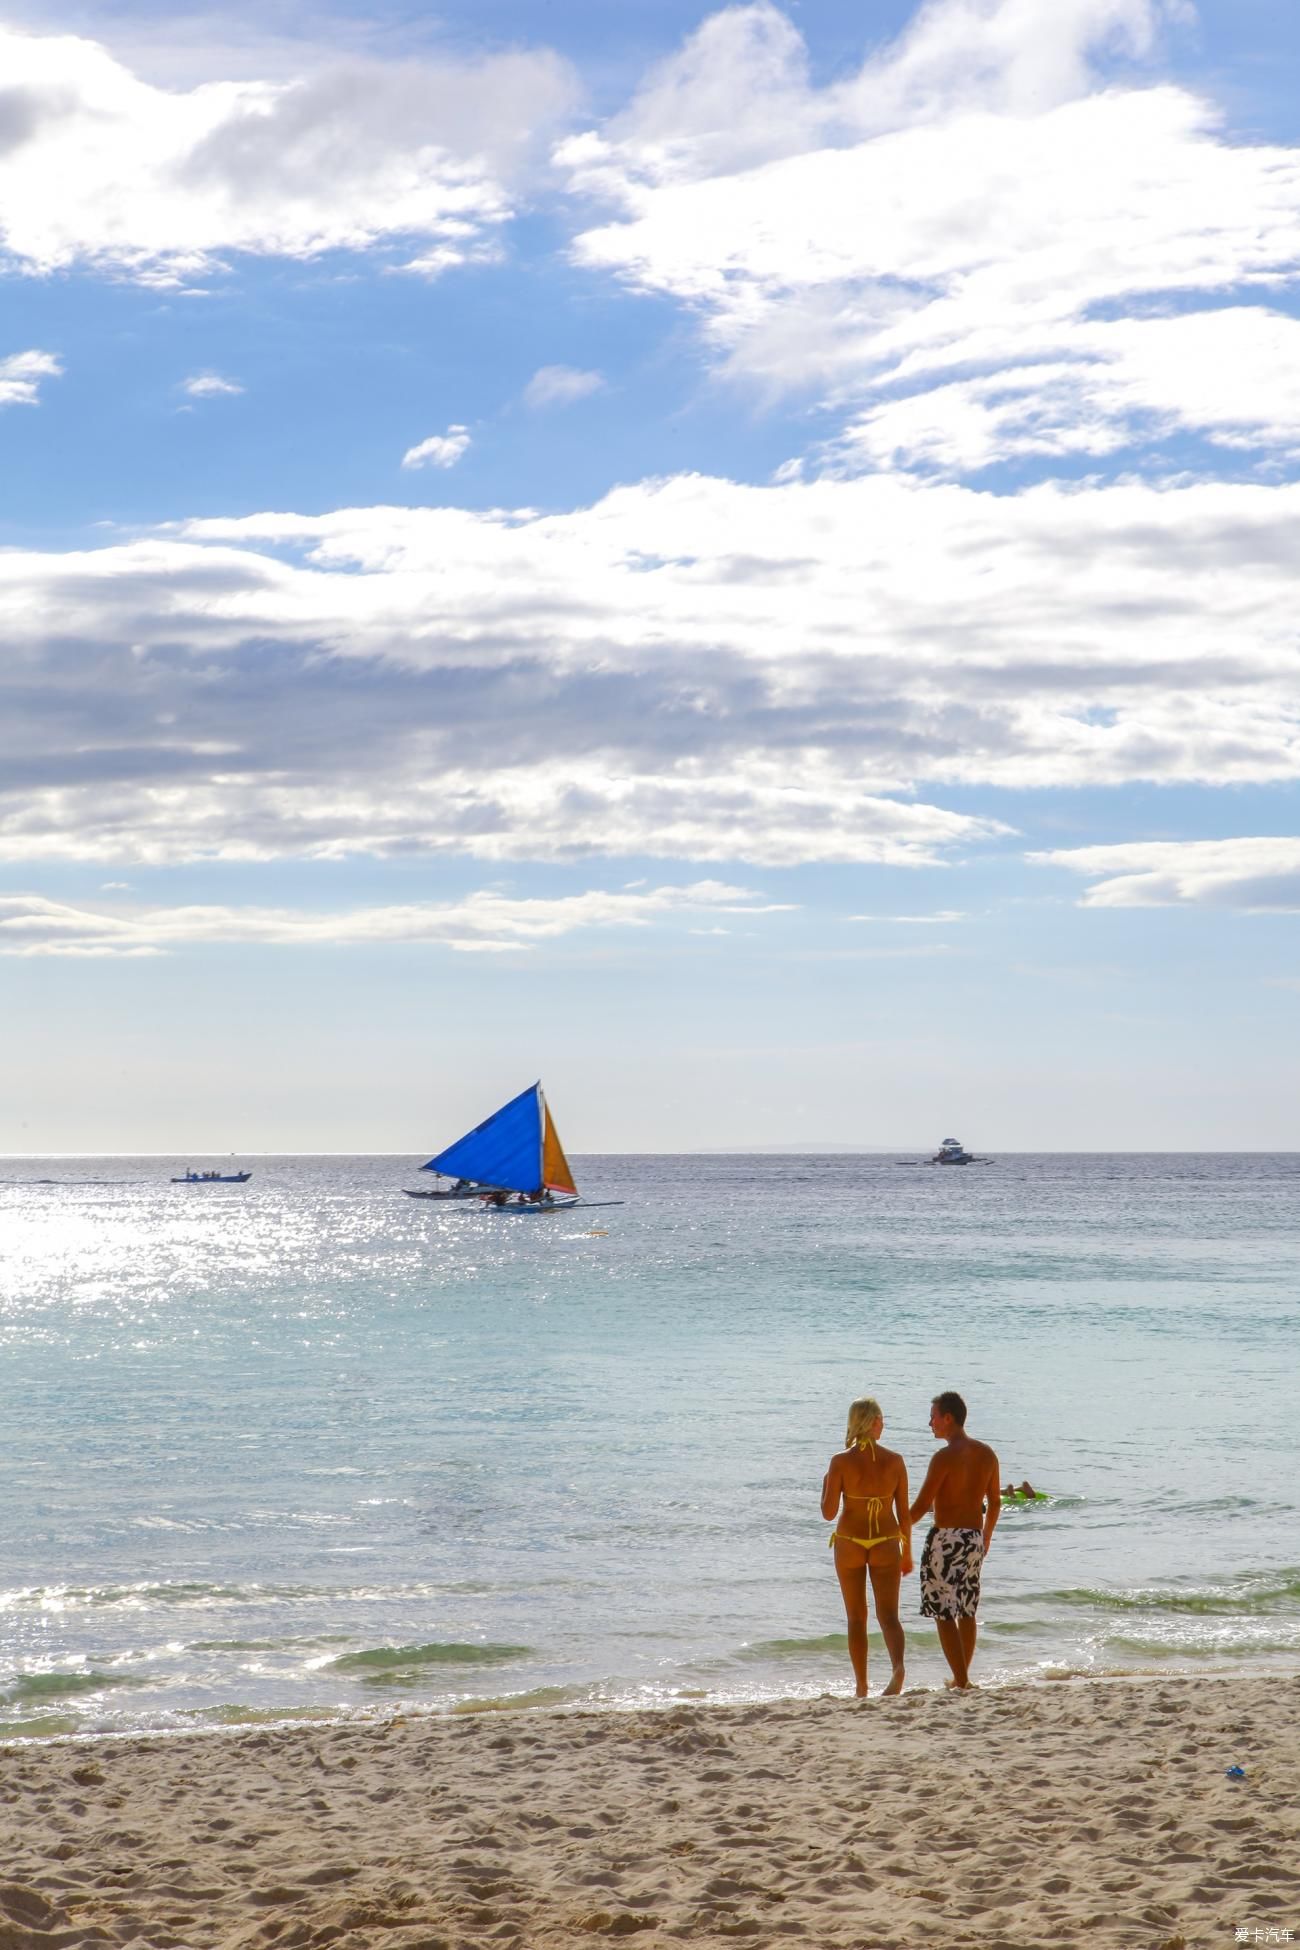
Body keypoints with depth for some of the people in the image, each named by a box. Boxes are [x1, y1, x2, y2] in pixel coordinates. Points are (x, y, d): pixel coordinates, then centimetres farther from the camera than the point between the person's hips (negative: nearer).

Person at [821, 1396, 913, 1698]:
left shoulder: (841, 1462, -9)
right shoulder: (895, 1461, -5)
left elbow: (829, 1513, -10)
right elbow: (904, 1513, 0)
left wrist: (825, 1483, 9)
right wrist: (907, 1553, 11)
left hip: (849, 1543, 0)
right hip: (886, 1545, 0)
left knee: (856, 1619, 13)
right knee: (889, 1615, 2)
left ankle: (862, 1687, 15)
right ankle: (897, 1666, -26)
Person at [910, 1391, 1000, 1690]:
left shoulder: (945, 1457, -15)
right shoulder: (986, 1454, 6)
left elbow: (922, 1505, -15)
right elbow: (994, 1501, 15)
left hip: (946, 1539, -7)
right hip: (975, 1539, 7)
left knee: (944, 1614, -2)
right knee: (967, 1612, 17)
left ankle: (961, 1681, -6)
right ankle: (962, 1677, 25)